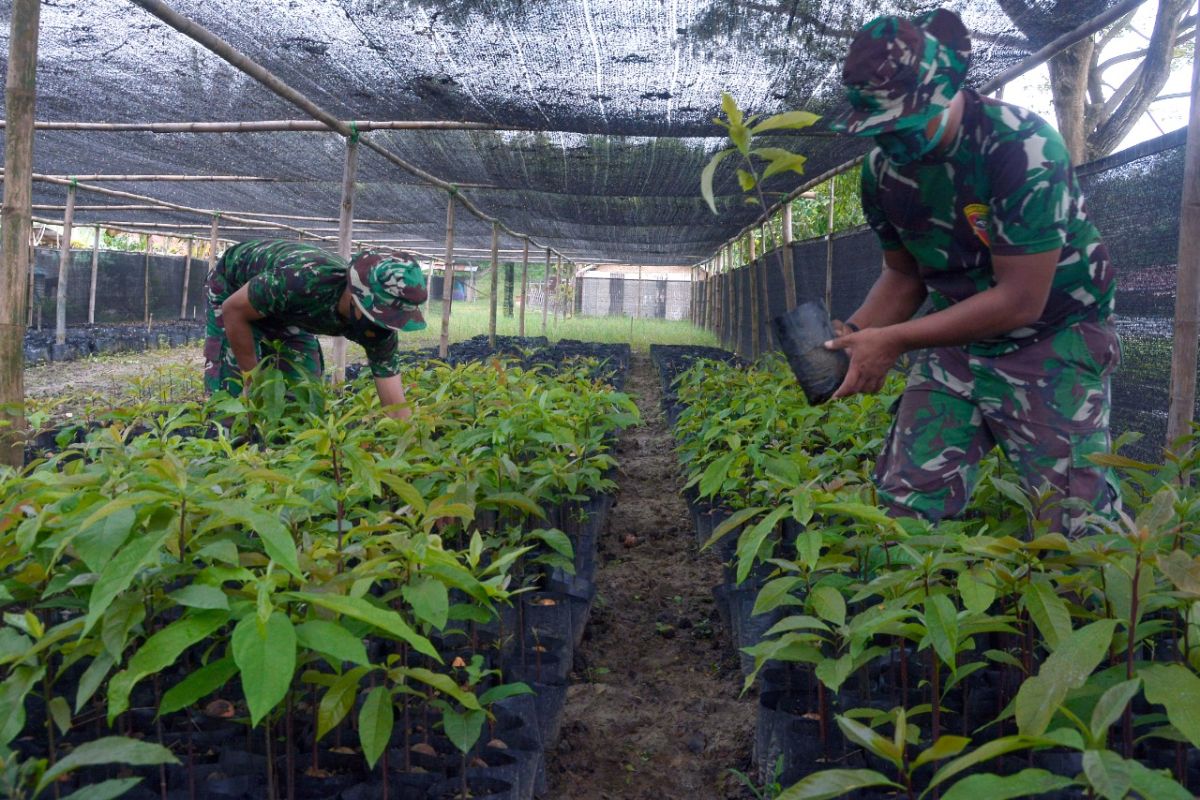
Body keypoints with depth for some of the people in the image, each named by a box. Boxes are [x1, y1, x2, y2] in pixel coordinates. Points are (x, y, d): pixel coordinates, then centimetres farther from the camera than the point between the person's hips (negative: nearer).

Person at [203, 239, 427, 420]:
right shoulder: (304, 280, -44)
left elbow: (396, 406, -24)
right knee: (231, 391, -13)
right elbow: (233, 310, -28)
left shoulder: (379, 324, -28)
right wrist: (252, 379, -22)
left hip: (288, 311, 4)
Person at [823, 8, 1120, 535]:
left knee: (1080, 530, -6)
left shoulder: (1022, 148, -23)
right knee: (904, 510, -3)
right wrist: (853, 336, -10)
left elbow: (1021, 300, -23)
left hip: (1050, 347, -4)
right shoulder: (882, 167, -3)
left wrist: (894, 341, -24)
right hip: (954, 340, 5)